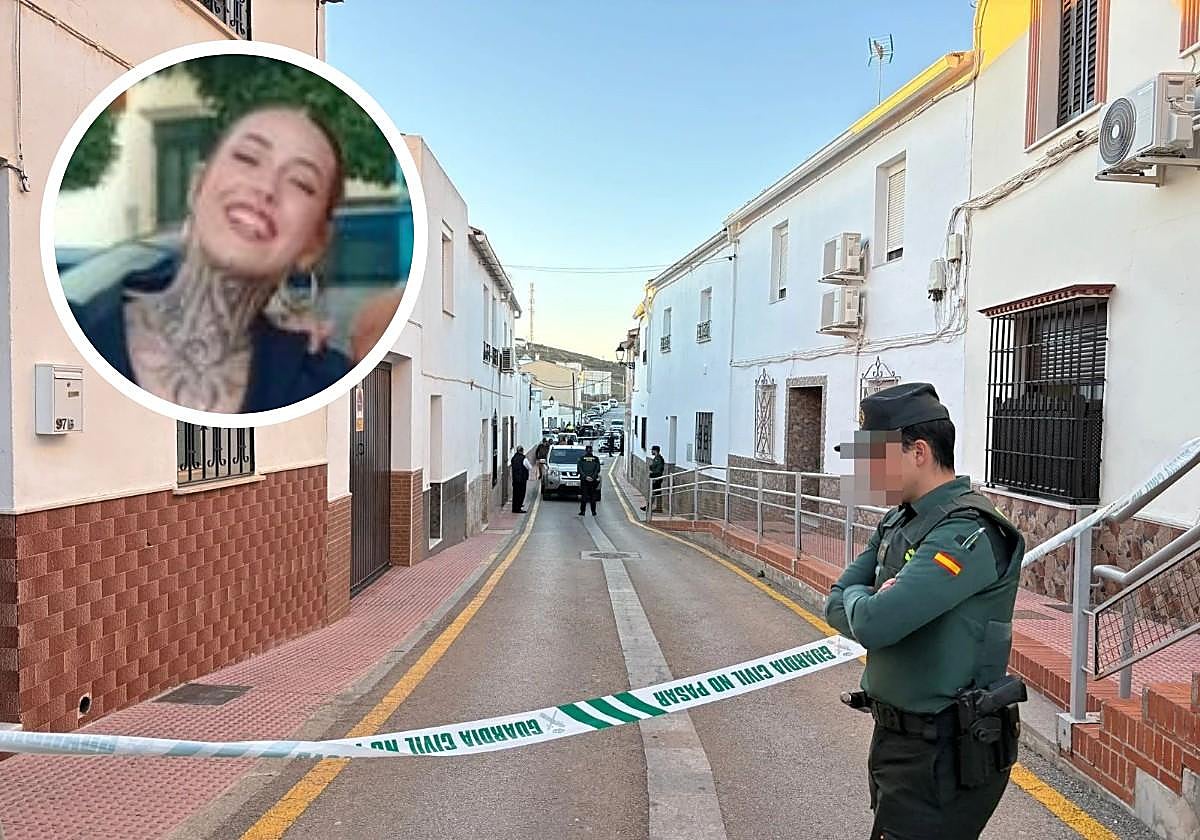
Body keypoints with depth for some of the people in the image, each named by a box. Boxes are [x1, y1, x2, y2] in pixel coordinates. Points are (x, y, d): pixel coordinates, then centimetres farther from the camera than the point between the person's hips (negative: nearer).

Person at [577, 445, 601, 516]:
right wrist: (593, 477, -5)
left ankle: (582, 511, 0)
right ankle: (593, 512, 7)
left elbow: (579, 469, -5)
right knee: (593, 496, 7)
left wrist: (585, 476, -7)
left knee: (583, 496, 3)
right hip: (593, 480, 1)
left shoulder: (581, 458, 1)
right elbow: (598, 469, -2)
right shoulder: (596, 459, 4)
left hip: (584, 480, -1)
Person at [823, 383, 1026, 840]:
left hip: (945, 754, -9)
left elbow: (872, 624, -30)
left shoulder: (968, 533, -23)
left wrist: (858, 599, -8)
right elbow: (836, 607, 6)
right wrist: (873, 603, -14)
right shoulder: (898, 522, 7)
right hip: (895, 734, 9)